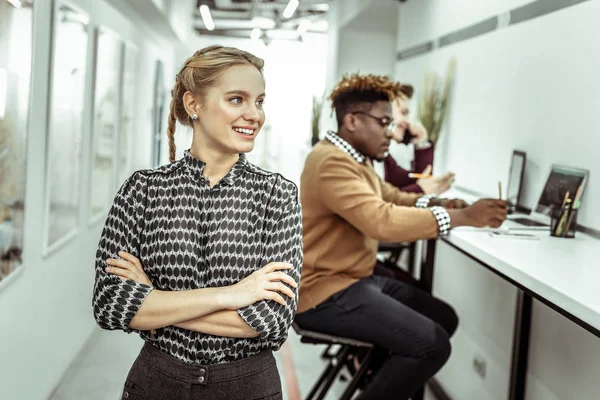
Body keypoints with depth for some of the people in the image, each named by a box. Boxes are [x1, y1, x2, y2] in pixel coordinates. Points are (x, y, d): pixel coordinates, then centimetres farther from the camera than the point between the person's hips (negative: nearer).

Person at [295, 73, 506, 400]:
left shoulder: (353, 157, 13)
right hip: (326, 291, -11)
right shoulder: (332, 163, -22)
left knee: (444, 319, 11)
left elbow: (390, 197, 19)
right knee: (432, 344, -21)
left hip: (357, 278, 11)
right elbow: (383, 221, -34)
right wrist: (464, 216, -30)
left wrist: (436, 204, -2)